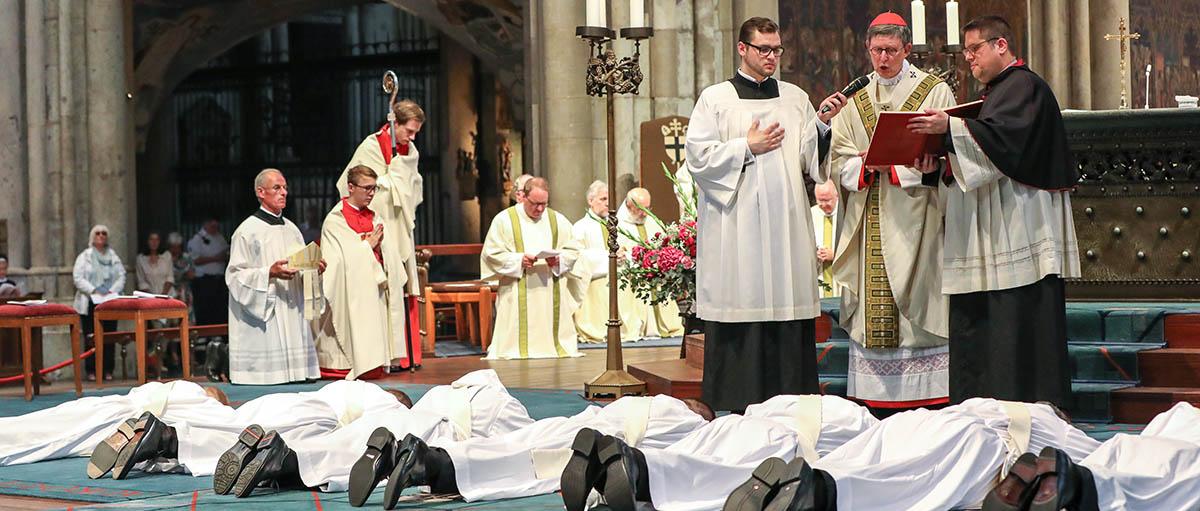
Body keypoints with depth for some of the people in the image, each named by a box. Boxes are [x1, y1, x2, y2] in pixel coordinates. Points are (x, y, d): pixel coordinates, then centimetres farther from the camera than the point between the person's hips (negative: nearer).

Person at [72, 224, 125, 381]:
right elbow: (78, 278, -4)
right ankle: (91, 371, -3)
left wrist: (112, 291, -10)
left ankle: (107, 370, 2)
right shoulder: (84, 256, 6)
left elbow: (121, 277, 8)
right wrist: (94, 291, -15)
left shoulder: (114, 257, 15)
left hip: (110, 302, 3)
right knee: (91, 337, -4)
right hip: (90, 303, -2)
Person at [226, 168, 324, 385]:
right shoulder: (248, 231, -5)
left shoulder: (291, 229, 16)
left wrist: (313, 267, 0)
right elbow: (236, 275, -9)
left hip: (292, 311, 6)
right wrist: (269, 273, -21)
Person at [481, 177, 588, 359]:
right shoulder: (504, 220, 1)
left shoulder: (558, 220, 11)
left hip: (552, 295, 3)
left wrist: (559, 259, -11)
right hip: (518, 296, -3)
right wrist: (519, 260, -17)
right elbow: (491, 253, -3)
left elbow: (573, 250, 11)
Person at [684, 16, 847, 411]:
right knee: (741, 303, -5)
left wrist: (823, 122, -7)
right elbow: (698, 157, -3)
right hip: (736, 227, -3)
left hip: (786, 223, 3)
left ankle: (790, 403, 4)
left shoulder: (795, 98, 14)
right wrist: (748, 148, -6)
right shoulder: (716, 99, 5)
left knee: (789, 304, 0)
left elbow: (811, 158, 8)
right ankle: (736, 405, 0)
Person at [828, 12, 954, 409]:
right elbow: (840, 158, 10)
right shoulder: (855, 98, 15)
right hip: (868, 223, 4)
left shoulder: (935, 92, 3)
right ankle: (875, 405, 3)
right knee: (872, 311, 1)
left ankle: (928, 401, -3)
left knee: (916, 308, -6)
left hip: (914, 219, -4)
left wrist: (892, 164, -15)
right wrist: (866, 166, -10)